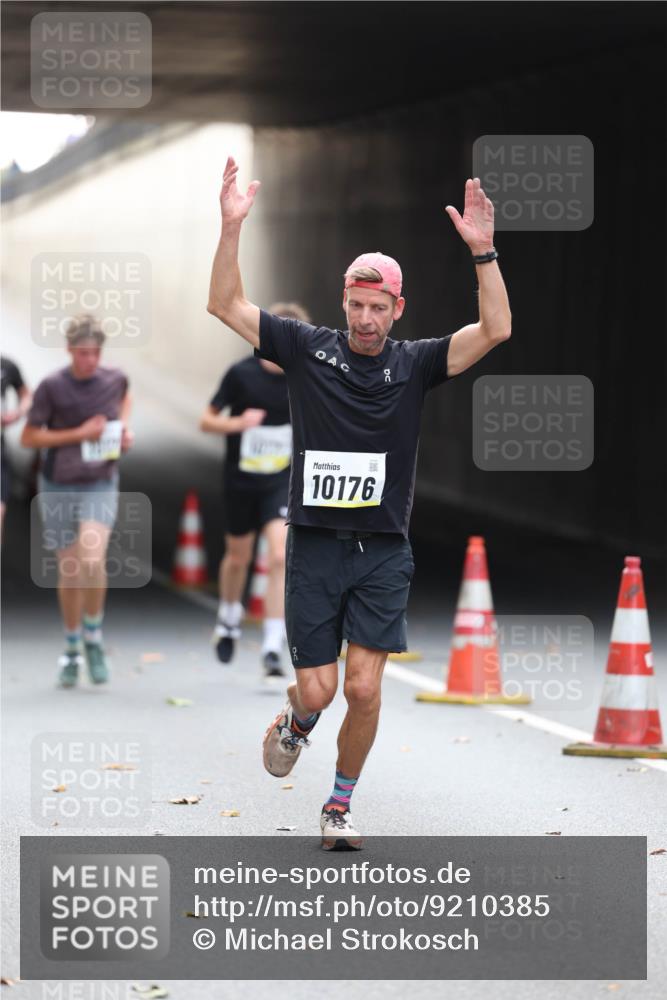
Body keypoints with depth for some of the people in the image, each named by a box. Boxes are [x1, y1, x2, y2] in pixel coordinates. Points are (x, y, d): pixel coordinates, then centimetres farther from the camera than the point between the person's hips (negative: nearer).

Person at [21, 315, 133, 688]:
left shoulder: (114, 379, -2)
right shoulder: (52, 387, -11)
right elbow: (29, 437, -8)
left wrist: (125, 427, 5)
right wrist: (79, 434, -15)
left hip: (101, 485, 0)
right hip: (59, 486, 0)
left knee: (93, 556, -22)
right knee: (69, 572, 7)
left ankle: (94, 637, -2)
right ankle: (72, 650, 25)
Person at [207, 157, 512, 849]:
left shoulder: (415, 364, 3)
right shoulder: (307, 348, 2)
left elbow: (495, 330, -9)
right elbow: (225, 305, -2)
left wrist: (483, 252, -21)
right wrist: (232, 227, -14)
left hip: (383, 552, 0)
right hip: (314, 548, 0)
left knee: (363, 688, -7)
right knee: (317, 690, -2)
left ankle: (340, 806, 12)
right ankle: (295, 723, 36)